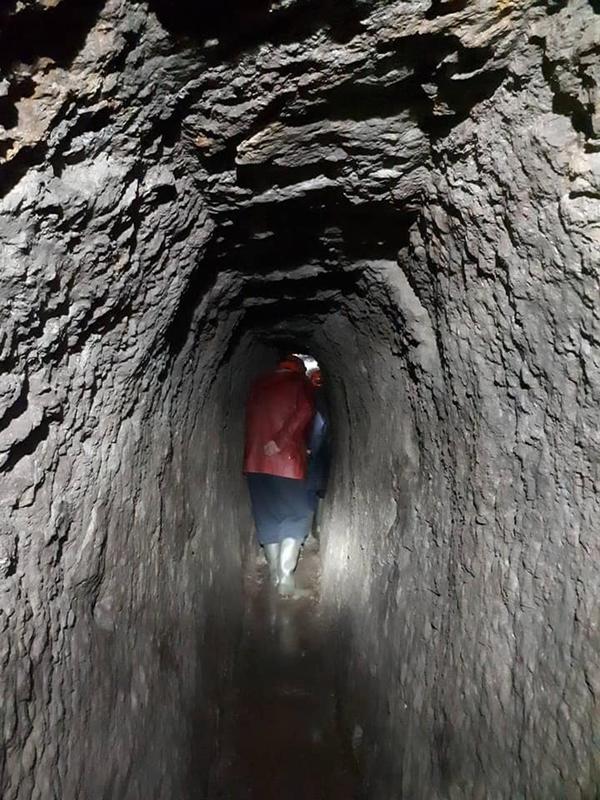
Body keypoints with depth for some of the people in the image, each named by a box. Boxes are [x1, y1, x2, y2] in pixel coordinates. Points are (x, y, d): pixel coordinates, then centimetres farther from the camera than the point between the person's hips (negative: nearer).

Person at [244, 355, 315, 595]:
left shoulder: (258, 384, 16)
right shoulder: (300, 383, 3)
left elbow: (250, 420, 16)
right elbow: (305, 412, -15)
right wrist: (280, 440, -16)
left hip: (255, 461, 5)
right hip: (286, 460, -5)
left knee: (267, 517, 14)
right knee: (298, 515, 8)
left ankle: (275, 573, 21)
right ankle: (285, 573, 0)